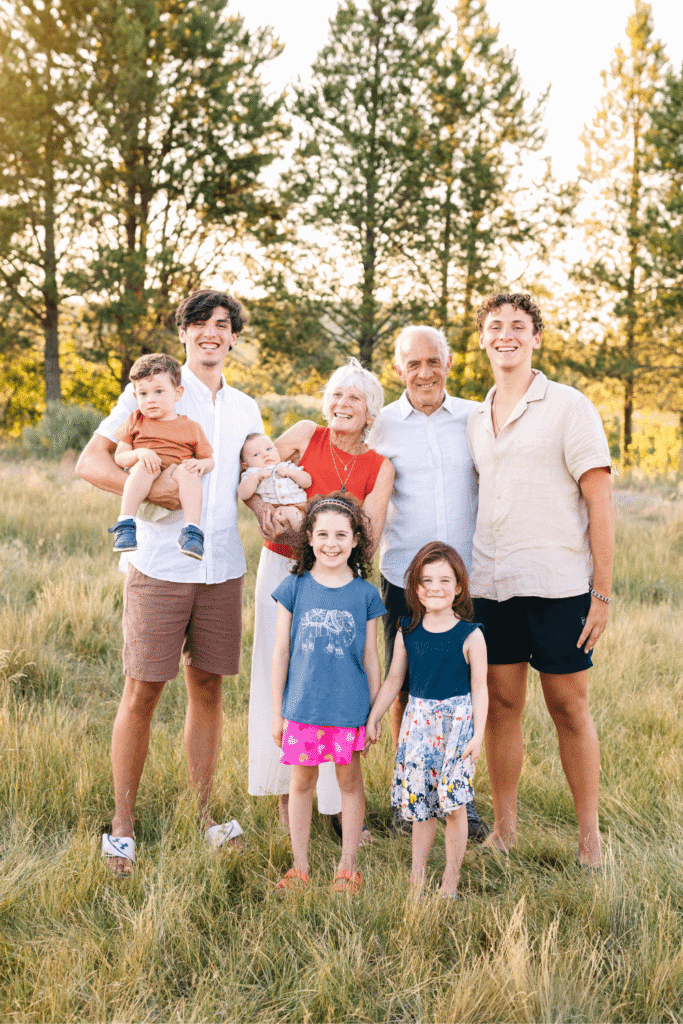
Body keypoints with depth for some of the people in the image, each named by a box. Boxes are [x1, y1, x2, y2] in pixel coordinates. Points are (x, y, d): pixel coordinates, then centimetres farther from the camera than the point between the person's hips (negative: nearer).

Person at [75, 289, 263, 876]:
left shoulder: (245, 409, 16)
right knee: (143, 691, -1)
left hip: (223, 568, 4)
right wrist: (148, 487, -18)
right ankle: (123, 822, 12)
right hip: (160, 564, -4)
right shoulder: (150, 392, 1)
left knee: (208, 686, 9)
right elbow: (90, 461, -4)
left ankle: (201, 812, 22)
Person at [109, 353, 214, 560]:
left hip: (176, 489, 0)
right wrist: (140, 453, -13)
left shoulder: (192, 428, 15)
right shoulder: (136, 422, 16)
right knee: (144, 465, -33)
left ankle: (192, 530, -41)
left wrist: (200, 464, -11)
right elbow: (119, 458, 9)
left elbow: (209, 460, 14)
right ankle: (125, 525, -38)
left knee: (187, 471, -33)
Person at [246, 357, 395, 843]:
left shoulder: (380, 467, -3)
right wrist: (263, 507, -18)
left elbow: (369, 539, -11)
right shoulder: (306, 435, -3)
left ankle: (336, 802, 6)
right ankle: (285, 792, 16)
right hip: (283, 568, 0)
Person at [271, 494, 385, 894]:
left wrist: (376, 711, 6)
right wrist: (276, 710, 3)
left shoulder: (365, 594, -2)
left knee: (349, 780, 9)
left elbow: (370, 656, 4)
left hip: (349, 707, 0)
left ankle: (348, 865, 25)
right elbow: (281, 651, 2)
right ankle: (300, 865, 24)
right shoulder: (294, 588, -2)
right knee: (302, 781, 10)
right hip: (302, 705, 0)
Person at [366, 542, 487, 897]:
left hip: (457, 722, -3)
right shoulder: (407, 633, 2)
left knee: (454, 805, -1)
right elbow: (394, 680, 12)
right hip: (418, 721, 3)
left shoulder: (469, 636, -7)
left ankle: (451, 880, 14)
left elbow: (479, 688, -4)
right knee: (419, 803, 9)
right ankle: (416, 877, 22)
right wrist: (373, 718, 12)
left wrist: (478, 734, -9)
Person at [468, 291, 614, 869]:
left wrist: (602, 593, -9)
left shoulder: (569, 407, -3)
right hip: (491, 584, 5)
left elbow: (600, 502, -5)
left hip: (558, 584, -4)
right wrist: (469, 576, 12)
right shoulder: (477, 420, 14)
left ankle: (590, 834, 16)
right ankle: (505, 828, 20)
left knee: (570, 711, 3)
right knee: (502, 706, 8)